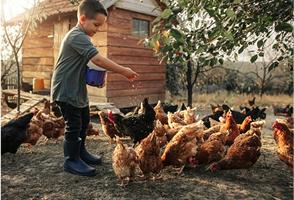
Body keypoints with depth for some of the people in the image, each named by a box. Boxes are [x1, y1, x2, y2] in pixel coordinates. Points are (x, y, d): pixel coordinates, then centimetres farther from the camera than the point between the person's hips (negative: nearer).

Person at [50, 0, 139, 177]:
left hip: (78, 89, 11)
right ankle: (71, 161, 12)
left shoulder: (82, 37, 12)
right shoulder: (77, 36, -21)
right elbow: (98, 59, -32)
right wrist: (124, 71, -28)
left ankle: (81, 152, 35)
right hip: (66, 90, -11)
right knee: (74, 125, -4)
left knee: (84, 121, 19)